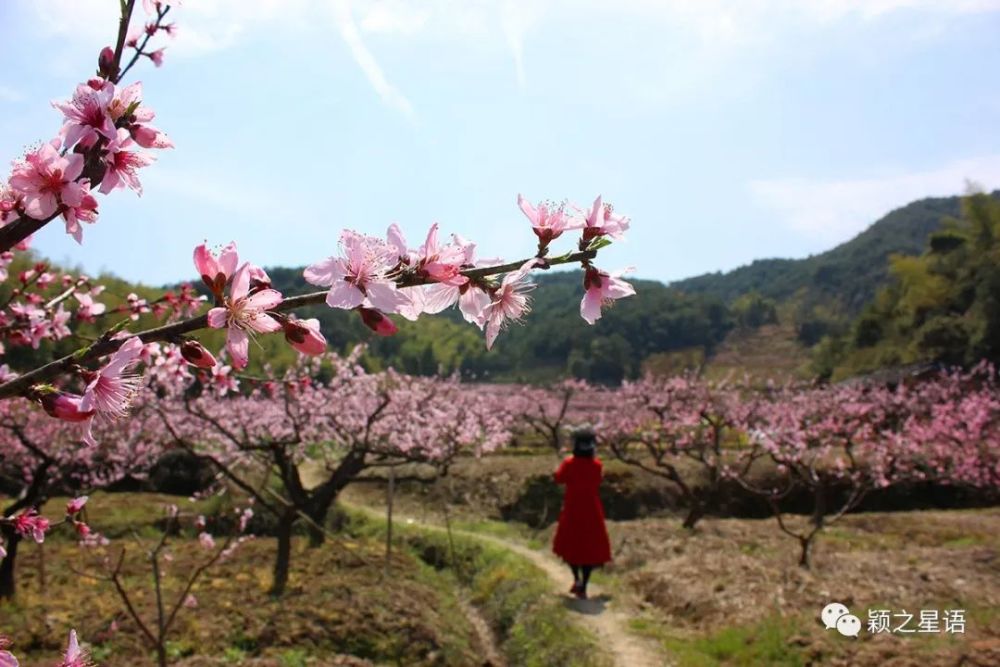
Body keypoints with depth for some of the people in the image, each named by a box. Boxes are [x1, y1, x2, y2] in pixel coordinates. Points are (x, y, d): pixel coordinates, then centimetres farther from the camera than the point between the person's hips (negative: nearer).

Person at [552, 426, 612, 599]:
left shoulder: (569, 463, -14)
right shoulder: (597, 465, -9)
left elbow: (559, 478, 1)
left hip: (572, 510, -1)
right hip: (592, 511, 1)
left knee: (570, 545, 18)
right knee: (590, 548, 8)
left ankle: (577, 578, 0)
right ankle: (583, 588, 4)